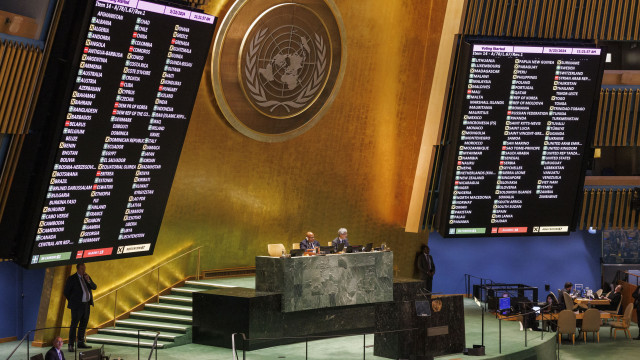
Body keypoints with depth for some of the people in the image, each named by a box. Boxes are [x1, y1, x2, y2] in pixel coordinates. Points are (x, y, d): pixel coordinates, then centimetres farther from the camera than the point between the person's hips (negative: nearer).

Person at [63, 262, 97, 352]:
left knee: (83, 325, 12)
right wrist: (72, 302, 1)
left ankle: (80, 343, 22)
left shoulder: (86, 277, 11)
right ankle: (71, 345, -7)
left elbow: (94, 287, 5)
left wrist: (88, 280, -11)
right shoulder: (71, 279, -7)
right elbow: (66, 292, -3)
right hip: (77, 306, -6)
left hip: (87, 305, 6)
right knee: (74, 325, -8)